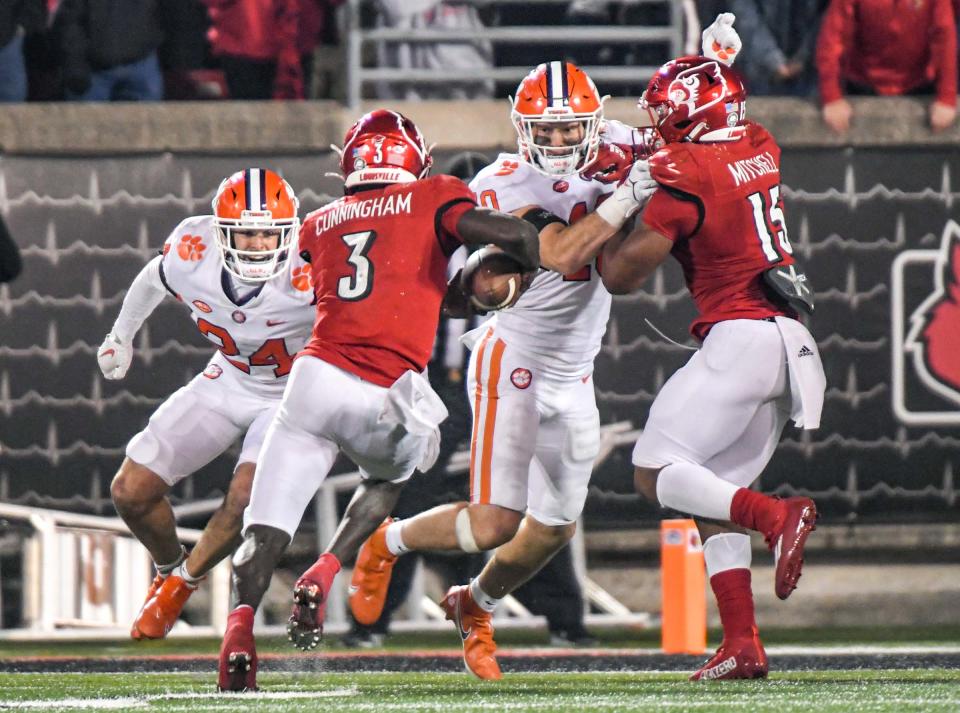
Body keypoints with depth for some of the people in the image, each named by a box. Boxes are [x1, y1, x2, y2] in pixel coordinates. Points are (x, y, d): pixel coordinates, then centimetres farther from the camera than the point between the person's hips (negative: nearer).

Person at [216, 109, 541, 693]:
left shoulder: (320, 225, 22)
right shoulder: (431, 199, 11)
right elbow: (508, 232, -4)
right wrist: (529, 263, 17)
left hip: (317, 377, 2)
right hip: (386, 398, -2)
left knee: (268, 528, 5)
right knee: (387, 480, 30)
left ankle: (243, 616, -23)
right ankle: (325, 574, 6)